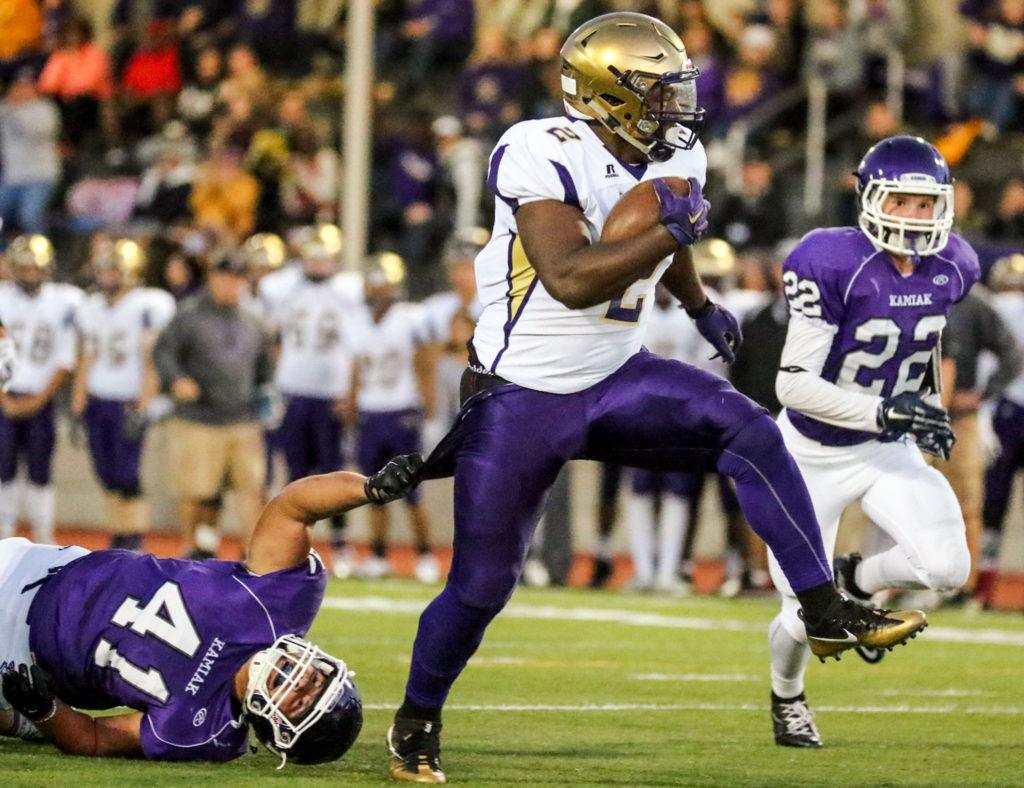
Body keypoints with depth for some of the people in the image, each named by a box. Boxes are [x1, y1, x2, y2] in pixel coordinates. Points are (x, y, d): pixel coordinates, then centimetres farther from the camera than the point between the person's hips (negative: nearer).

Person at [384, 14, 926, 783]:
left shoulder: (675, 159, 1)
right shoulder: (544, 158, -23)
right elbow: (570, 280, -34)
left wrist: (701, 306, 39)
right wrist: (669, 231, -35)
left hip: (615, 381, 6)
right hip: (520, 398, -6)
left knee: (750, 433, -16)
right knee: (480, 587, -1)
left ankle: (828, 613, -13)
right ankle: (416, 725, 23)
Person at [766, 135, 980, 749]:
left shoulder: (950, 268, -7)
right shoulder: (835, 266, -25)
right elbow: (794, 384, -25)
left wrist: (929, 405, 11)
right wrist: (884, 410, -31)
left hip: (889, 451, 4)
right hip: (816, 456, -4)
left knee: (948, 568, -21)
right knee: (806, 615, 2)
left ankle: (855, 580, 13)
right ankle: (788, 699, 38)